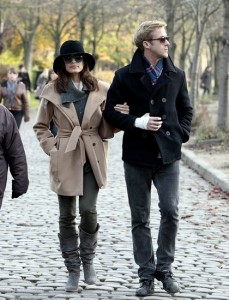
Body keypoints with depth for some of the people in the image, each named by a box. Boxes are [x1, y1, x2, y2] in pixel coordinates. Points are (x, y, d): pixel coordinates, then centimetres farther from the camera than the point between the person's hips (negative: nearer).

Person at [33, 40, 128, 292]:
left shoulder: (101, 89, 2)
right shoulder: (52, 91, 0)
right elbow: (40, 126, 10)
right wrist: (52, 148, -3)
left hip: (92, 159, 0)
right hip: (65, 159, 0)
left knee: (89, 211, -7)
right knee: (67, 216, 3)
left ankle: (87, 260, 17)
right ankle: (73, 270, 15)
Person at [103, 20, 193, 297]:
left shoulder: (176, 75, 6)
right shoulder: (126, 76, -3)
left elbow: (186, 110, 17)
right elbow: (109, 110, -2)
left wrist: (181, 134, 0)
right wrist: (137, 122, -14)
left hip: (168, 155, 1)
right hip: (137, 156, -1)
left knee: (170, 212, -8)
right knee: (140, 219, 5)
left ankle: (164, 269, 10)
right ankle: (146, 274, 14)